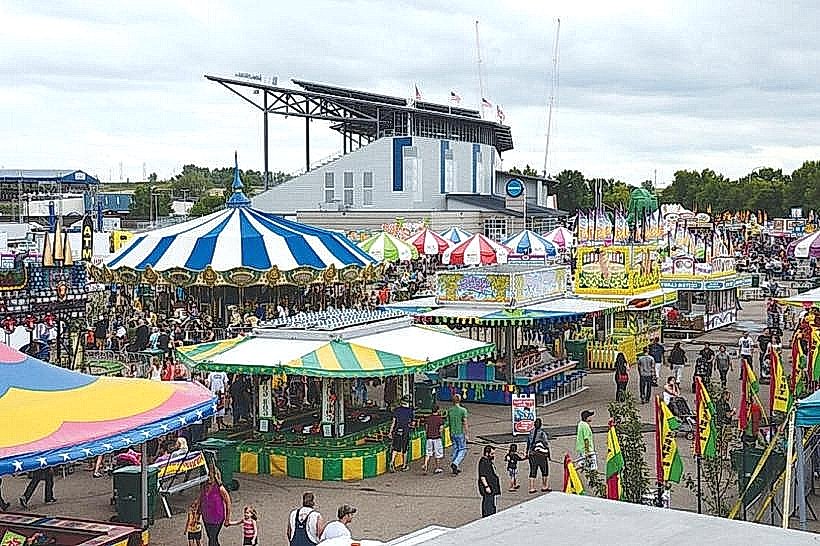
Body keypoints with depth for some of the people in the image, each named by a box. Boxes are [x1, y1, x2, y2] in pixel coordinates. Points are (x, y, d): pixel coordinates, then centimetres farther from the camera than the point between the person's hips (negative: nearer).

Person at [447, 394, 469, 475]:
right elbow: (465, 423, -11)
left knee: (455, 450, 15)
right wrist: (466, 434, -5)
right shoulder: (463, 410, -11)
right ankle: (455, 463, -15)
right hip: (460, 433, -5)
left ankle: (455, 468, 15)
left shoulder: (450, 411, 2)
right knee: (462, 450, 5)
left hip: (453, 433, 5)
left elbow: (449, 423, 9)